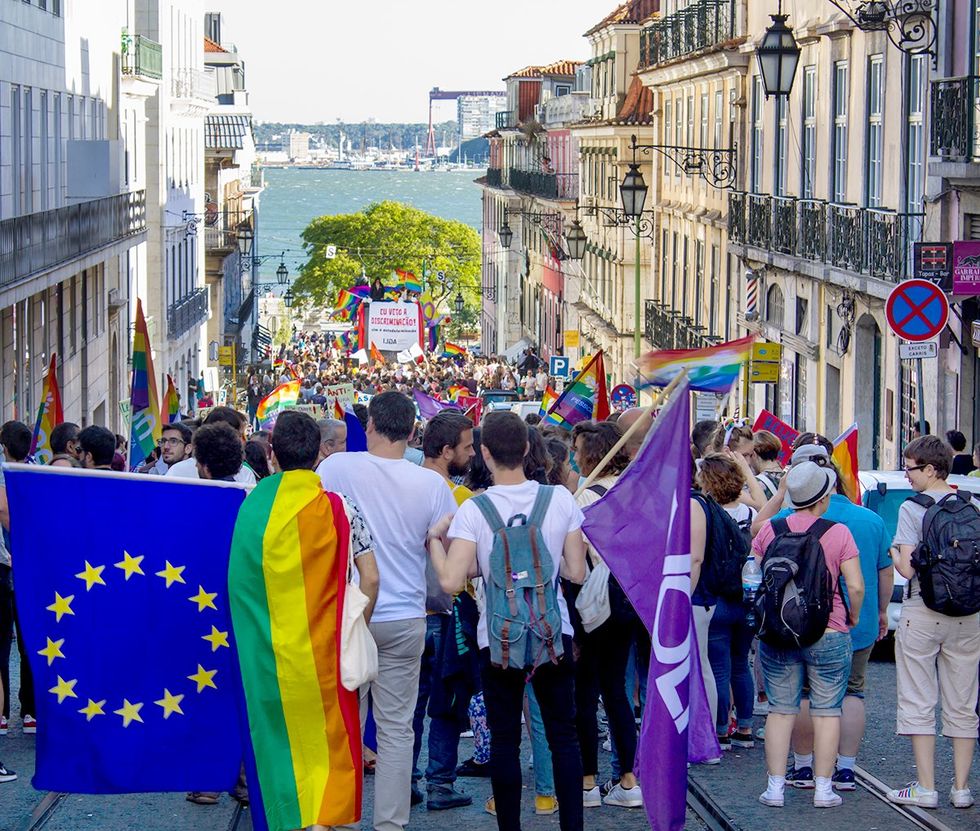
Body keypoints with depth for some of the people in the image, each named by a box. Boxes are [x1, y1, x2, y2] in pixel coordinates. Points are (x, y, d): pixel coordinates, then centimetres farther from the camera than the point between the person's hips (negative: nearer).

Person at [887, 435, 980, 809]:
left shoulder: (912, 509, -10)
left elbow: (907, 568, -15)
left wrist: (892, 553, 4)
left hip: (923, 615, -4)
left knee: (919, 704, 2)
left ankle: (925, 788, 1)